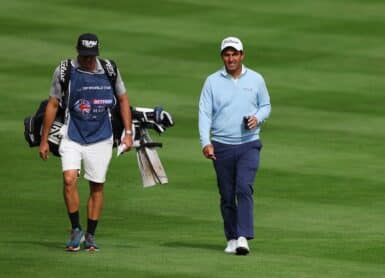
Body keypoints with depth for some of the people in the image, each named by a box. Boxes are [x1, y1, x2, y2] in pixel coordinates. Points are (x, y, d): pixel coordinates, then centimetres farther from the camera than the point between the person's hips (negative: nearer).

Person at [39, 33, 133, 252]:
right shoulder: (64, 72, -3)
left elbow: (123, 100, 13)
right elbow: (53, 105, 3)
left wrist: (128, 132, 6)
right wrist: (44, 140, 3)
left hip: (101, 139, 2)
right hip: (72, 138, -2)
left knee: (97, 186, 4)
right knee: (69, 179, -19)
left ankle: (90, 236, 16)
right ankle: (76, 230, -4)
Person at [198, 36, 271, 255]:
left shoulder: (256, 79, 7)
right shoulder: (213, 81, 4)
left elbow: (266, 105, 17)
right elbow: (205, 112, 0)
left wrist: (258, 118, -6)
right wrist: (205, 143, -12)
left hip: (249, 145, -1)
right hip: (222, 147, 1)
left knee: (244, 189, -18)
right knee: (227, 196, 5)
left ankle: (244, 238, -23)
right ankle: (232, 239, 15)